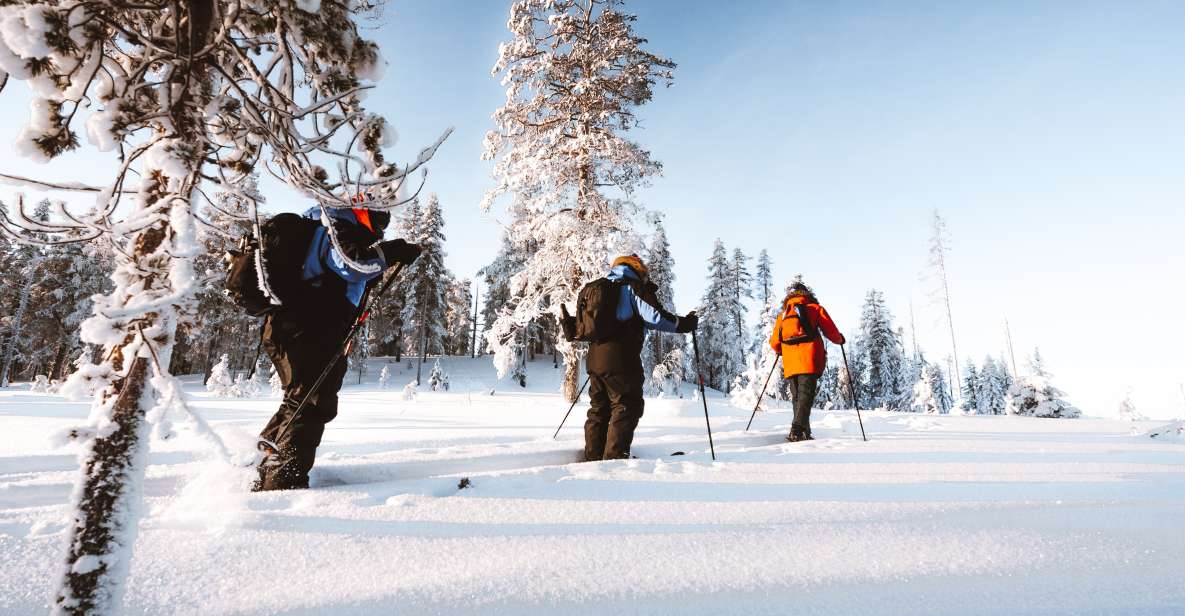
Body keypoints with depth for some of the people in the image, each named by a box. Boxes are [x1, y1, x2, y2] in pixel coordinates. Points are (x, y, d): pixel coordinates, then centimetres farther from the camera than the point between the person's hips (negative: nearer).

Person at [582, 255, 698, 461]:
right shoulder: (635, 287, -2)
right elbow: (655, 317, -11)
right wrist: (683, 324, -1)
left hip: (595, 357, 8)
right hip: (620, 359, -8)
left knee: (599, 408, 16)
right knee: (626, 407, -2)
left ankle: (593, 456, 20)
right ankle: (614, 458, -5)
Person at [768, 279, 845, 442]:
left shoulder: (783, 314, 19)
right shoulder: (815, 308, 11)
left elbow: (774, 343, 15)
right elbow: (831, 332, 7)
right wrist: (840, 339, 29)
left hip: (790, 364, 3)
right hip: (809, 361, -3)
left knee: (797, 397, 12)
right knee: (806, 395, -9)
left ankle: (804, 433, 9)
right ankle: (797, 431, -23)